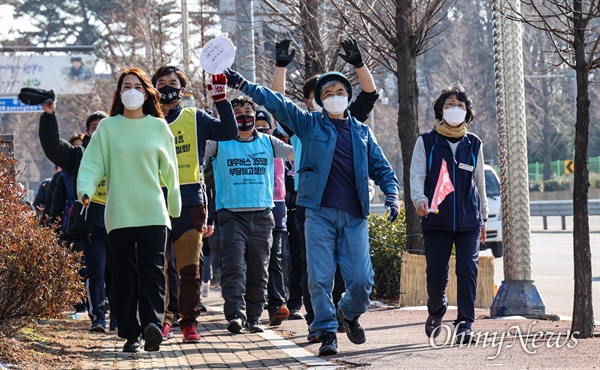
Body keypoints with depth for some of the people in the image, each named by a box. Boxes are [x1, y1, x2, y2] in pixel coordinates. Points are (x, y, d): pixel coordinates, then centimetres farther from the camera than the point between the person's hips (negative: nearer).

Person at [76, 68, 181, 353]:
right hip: (119, 214, 0)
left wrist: (175, 207, 17)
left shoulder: (159, 127, 9)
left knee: (152, 270, -14)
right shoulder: (108, 127, 7)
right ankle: (131, 334, 4)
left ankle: (153, 323, -27)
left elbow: (169, 171, 14)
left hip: (153, 213, 0)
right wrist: (85, 189, -17)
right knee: (125, 275, 1)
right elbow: (93, 163, 1)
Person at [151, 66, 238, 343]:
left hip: (189, 203, -1)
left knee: (190, 268, -3)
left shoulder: (195, 119, 9)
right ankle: (164, 320, 11)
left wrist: (221, 100, -11)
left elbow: (229, 132, -2)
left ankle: (189, 323, 4)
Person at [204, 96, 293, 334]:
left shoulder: (268, 143, 14)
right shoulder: (219, 143, 6)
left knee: (259, 270, 5)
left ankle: (254, 317, 13)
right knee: (233, 266, -14)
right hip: (231, 214, -3)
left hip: (262, 215, 3)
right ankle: (235, 314, -19)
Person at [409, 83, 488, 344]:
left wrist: (483, 216, 20)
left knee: (467, 271, -10)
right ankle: (436, 309, 30)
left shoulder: (473, 144, 12)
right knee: (436, 274, 0)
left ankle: (465, 324, -5)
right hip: (437, 220, -1)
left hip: (468, 220, 1)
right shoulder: (427, 142, 5)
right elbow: (417, 175, -3)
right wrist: (419, 199, -22)